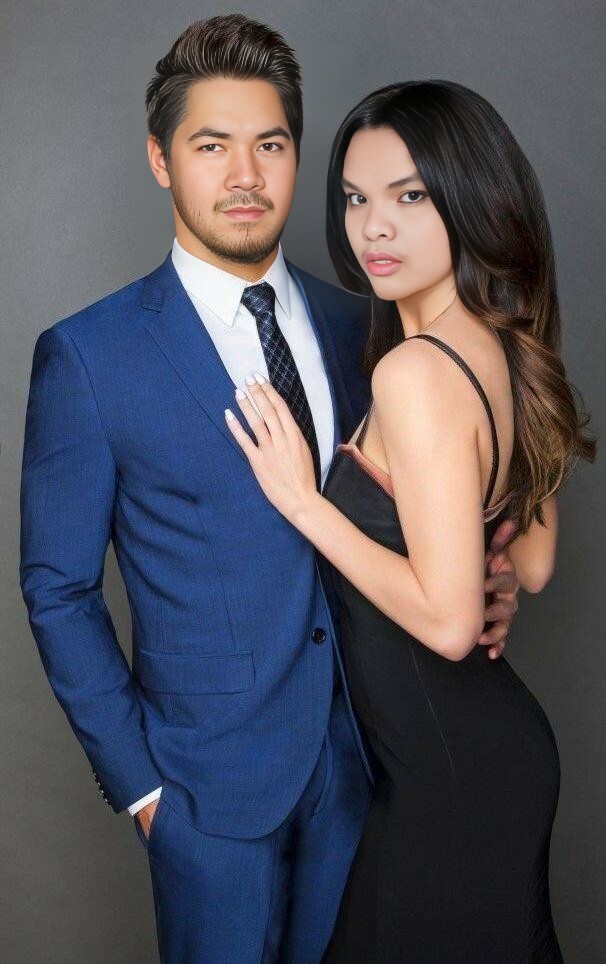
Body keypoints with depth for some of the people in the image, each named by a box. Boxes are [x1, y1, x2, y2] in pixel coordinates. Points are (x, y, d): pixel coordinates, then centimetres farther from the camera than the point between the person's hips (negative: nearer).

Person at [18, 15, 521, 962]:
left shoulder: (357, 326, 1)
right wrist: (135, 777, -8)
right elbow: (58, 589, -7)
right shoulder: (87, 356, -11)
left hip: (363, 748, 4)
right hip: (212, 775, -4)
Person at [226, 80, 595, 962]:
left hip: (447, 771, -8)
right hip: (503, 735, 8)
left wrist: (303, 499, -20)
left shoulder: (416, 369, -26)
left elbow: (448, 620, -28)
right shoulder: (512, 351, 0)